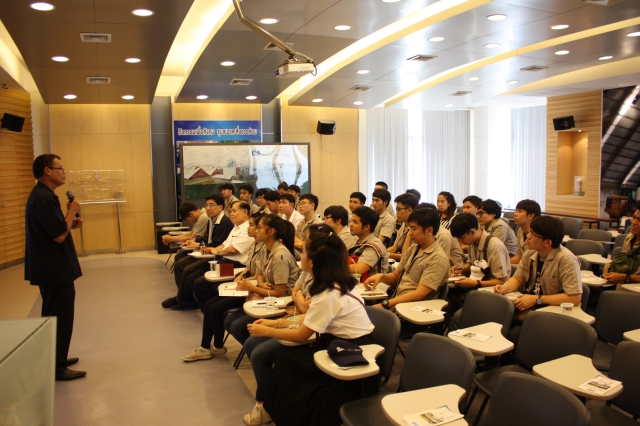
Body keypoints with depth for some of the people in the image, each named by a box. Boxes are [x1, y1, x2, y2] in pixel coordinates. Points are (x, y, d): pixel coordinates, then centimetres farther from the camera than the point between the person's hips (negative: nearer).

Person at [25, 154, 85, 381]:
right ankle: (57, 368, 8)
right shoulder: (43, 199, -22)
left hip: (51, 267, 11)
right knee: (60, 318, -2)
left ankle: (54, 359, 32)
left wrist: (71, 223, 6)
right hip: (55, 269, -11)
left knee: (54, 316, 19)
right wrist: (72, 211, -13)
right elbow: (59, 236, -24)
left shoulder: (43, 195, 12)